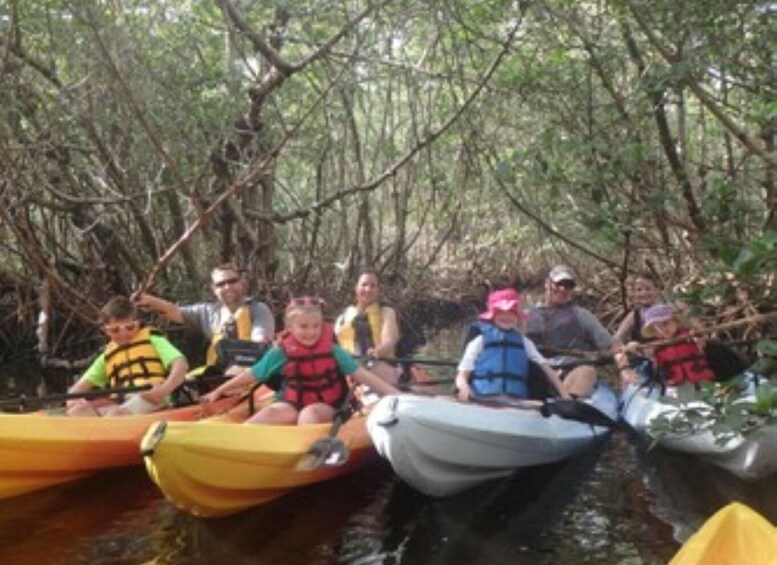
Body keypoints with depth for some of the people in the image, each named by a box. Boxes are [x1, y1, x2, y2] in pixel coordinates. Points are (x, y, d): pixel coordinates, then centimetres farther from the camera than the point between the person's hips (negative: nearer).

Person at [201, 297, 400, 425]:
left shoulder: (332, 351, -6)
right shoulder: (282, 352, -4)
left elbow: (362, 375, -8)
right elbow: (252, 374, 5)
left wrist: (395, 395, -16)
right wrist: (218, 391, 8)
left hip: (325, 406, 0)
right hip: (293, 403, 1)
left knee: (309, 414, -34)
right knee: (271, 412, -29)